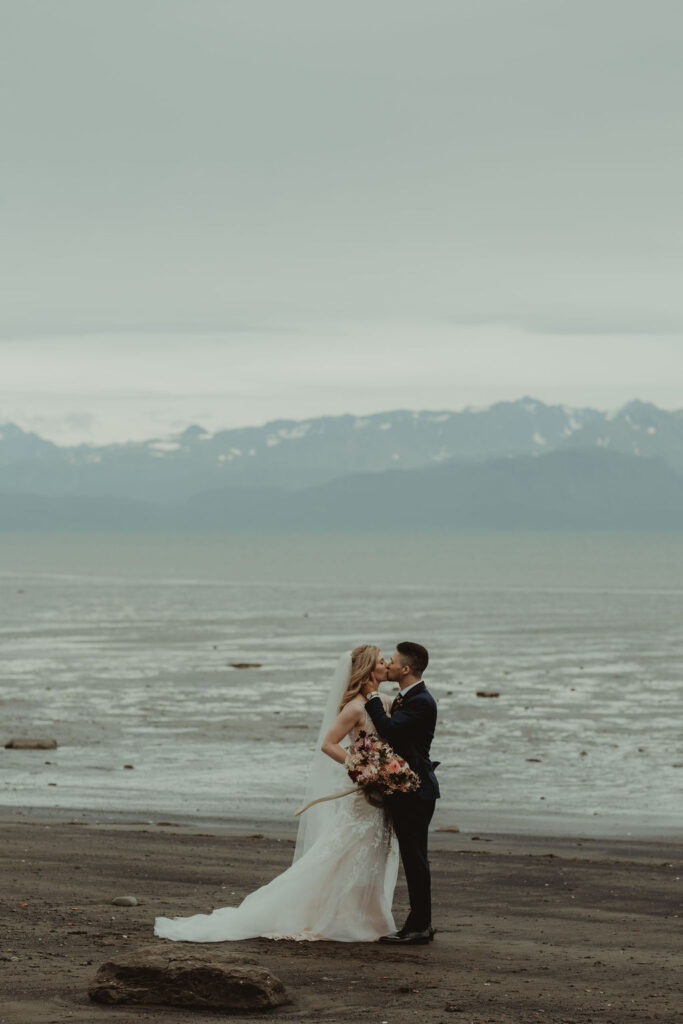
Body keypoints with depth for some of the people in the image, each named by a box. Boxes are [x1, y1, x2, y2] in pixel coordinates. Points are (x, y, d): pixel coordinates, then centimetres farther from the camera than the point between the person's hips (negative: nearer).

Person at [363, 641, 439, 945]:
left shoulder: (421, 702, -17)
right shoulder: (405, 698, 15)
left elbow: (388, 728, -26)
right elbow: (392, 734, 17)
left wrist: (372, 697, -15)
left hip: (415, 791, -10)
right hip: (404, 788, 10)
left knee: (415, 857, -7)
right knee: (413, 857, 13)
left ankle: (419, 926, -4)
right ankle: (420, 923, 18)